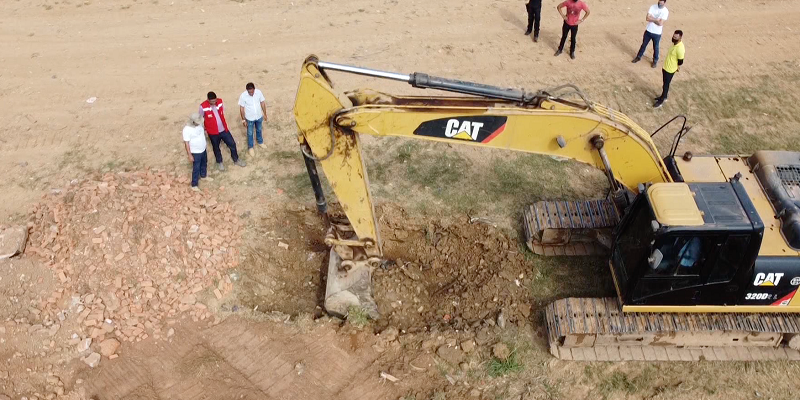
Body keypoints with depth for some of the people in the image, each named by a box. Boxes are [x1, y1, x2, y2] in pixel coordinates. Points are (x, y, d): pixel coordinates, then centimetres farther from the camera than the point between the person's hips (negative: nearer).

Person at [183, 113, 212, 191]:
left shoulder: (199, 124, -9)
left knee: (204, 164, 28)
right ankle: (194, 185, 19)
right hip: (195, 152, -7)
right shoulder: (187, 129, -29)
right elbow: (186, 143, -23)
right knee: (196, 169, 4)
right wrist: (190, 155, -21)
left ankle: (203, 176, 54)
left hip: (203, 150, 8)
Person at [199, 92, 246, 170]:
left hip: (224, 129, 3)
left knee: (232, 144, 10)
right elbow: (201, 118, -5)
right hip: (213, 132, -3)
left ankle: (236, 160, 33)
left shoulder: (220, 101, -11)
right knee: (216, 148, 17)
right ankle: (219, 162, 42)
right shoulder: (203, 107, -22)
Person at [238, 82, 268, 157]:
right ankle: (250, 147, 38)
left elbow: (262, 103, -4)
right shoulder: (243, 96, -27)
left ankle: (260, 142, 52)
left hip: (259, 116, 3)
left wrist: (265, 114, 3)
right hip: (250, 118, -3)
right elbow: (242, 108, -16)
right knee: (250, 133, 16)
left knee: (259, 130, 27)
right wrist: (243, 119, -11)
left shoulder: (258, 92, -19)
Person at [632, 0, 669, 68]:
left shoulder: (665, 11, -17)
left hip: (657, 33, -3)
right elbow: (647, 18, -15)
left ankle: (655, 61, 32)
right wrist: (656, 19, -20)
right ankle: (639, 57, 37)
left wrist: (652, 19, -16)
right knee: (644, 44, 18)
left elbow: (660, 23, -24)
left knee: (655, 47, 13)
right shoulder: (653, 7, -7)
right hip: (648, 30, 3)